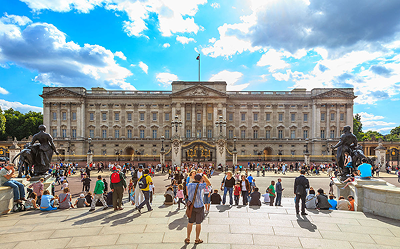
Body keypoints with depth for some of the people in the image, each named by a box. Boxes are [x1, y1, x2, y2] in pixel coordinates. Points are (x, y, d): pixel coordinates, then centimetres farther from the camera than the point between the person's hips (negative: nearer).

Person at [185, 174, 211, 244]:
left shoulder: (189, 185, -2)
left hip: (191, 206, 4)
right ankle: (197, 239, 21)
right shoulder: (199, 186, -17)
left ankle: (188, 238, 22)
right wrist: (203, 175, 0)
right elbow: (209, 183, -5)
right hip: (199, 206, -4)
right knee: (198, 223, 9)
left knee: (190, 222, 15)